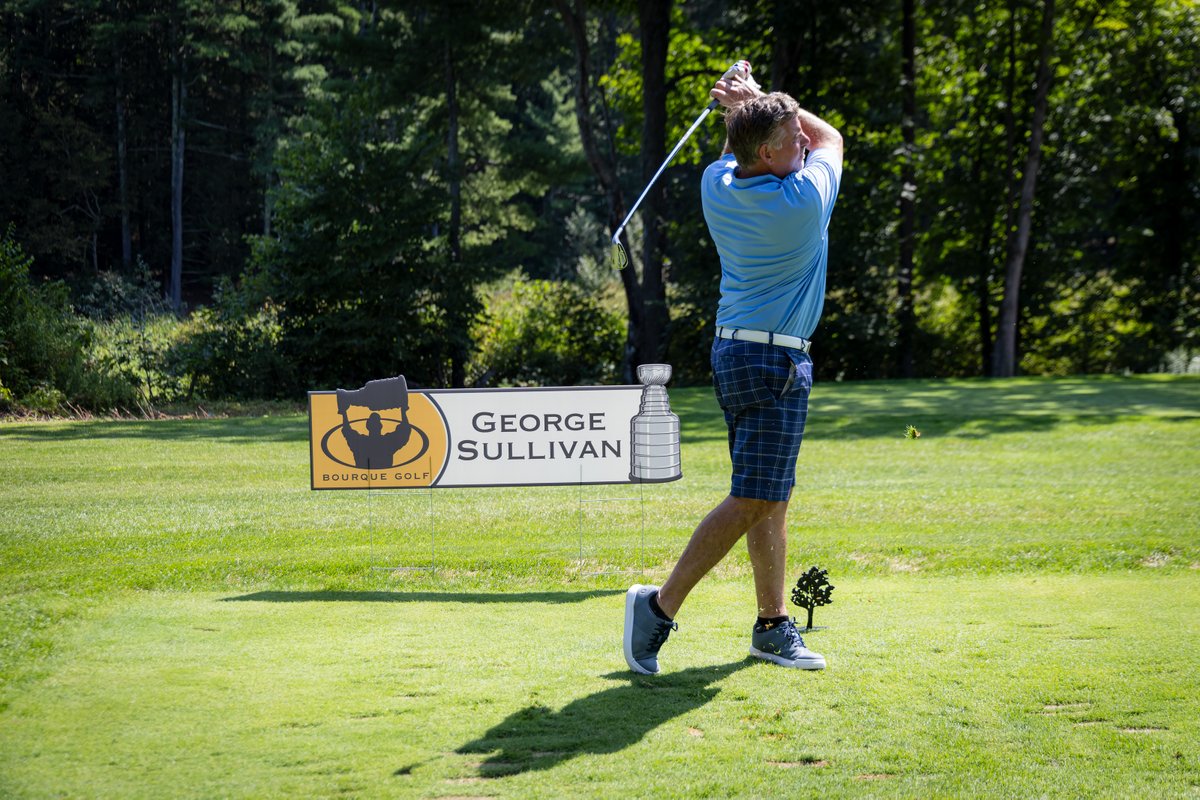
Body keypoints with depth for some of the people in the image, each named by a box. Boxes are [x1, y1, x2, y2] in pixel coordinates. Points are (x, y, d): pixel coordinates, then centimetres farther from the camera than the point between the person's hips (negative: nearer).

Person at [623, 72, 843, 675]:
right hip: (774, 360, -9)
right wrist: (756, 102, 8)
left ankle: (773, 625, 14)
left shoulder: (717, 184, 1)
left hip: (734, 349, 9)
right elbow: (831, 138, 6)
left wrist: (748, 108, 12)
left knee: (770, 498, 11)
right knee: (754, 500, -10)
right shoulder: (804, 199, -16)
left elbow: (737, 153, 29)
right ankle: (661, 604, -12)